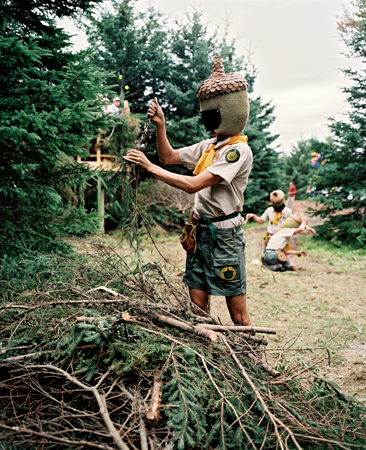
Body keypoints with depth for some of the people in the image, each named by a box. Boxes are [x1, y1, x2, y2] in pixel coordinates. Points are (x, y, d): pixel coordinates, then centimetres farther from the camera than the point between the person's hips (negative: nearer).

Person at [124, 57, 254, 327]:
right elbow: (169, 157, 21)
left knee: (238, 316, 2)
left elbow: (193, 185, -23)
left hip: (225, 234, -8)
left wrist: (150, 167, -17)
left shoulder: (239, 151, -15)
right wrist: (160, 125, 6)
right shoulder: (208, 146, 12)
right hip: (201, 231, 8)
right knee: (197, 307, 10)